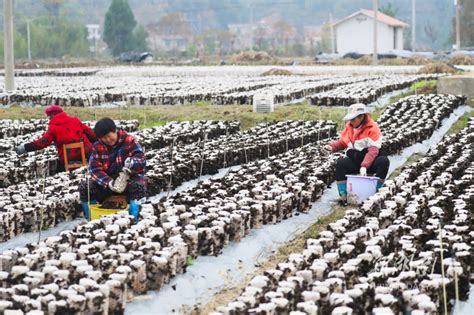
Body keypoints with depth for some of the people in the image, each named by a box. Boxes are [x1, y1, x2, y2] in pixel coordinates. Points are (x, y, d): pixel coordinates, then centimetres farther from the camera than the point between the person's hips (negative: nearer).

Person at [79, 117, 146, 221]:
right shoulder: (97, 147, -1)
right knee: (85, 188, -18)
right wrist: (109, 183, -28)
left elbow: (141, 159, -18)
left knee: (138, 187, -36)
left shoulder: (129, 141, -7)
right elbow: (94, 169, -10)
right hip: (107, 181, 3)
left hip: (130, 178, -3)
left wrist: (131, 163, -44)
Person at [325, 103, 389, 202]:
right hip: (354, 161, 3)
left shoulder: (372, 128, -13)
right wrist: (332, 147, -8)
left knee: (384, 161, -33)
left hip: (370, 162, -3)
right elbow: (342, 142, 15)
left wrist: (364, 166, -35)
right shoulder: (349, 127, 5)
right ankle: (343, 195, -22)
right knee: (340, 163, -26)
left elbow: (373, 150, -22)